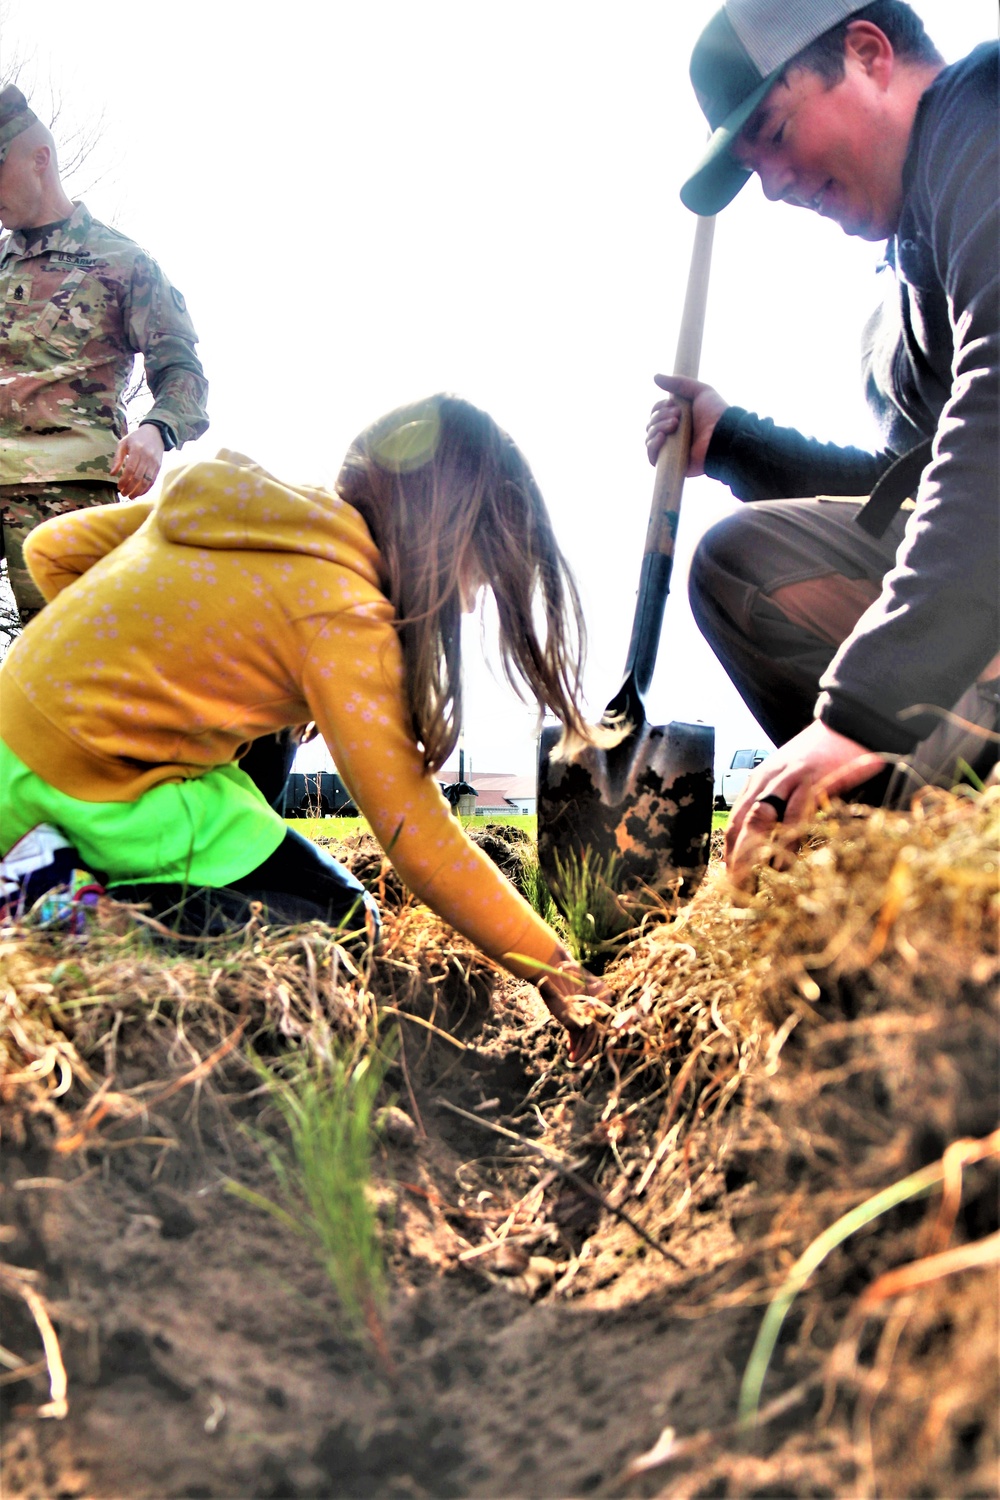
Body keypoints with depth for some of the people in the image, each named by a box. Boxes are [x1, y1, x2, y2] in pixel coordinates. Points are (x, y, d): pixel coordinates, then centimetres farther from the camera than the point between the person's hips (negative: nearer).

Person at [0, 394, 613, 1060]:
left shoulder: (230, 499, 4)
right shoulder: (342, 613, -19)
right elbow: (418, 837, -19)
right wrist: (558, 971, -11)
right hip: (95, 802, -8)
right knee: (338, 925, 2)